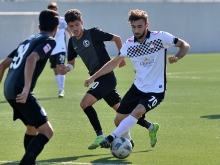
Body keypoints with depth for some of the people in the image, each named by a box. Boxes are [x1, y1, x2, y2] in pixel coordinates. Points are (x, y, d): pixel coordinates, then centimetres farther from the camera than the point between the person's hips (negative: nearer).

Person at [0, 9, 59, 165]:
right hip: (20, 91, -9)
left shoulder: (29, 40, 23)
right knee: (47, 131, -9)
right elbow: (31, 59, -22)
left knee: (32, 128, 26)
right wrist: (26, 88, -27)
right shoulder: (49, 41, -2)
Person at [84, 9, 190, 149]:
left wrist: (177, 57, -25)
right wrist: (94, 77, 8)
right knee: (119, 120, 6)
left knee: (138, 111, -30)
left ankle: (111, 138, -29)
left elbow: (184, 45, -4)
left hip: (156, 91, -5)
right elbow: (114, 63, 12)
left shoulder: (161, 37, -13)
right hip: (138, 88, 5)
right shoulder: (129, 44, -1)